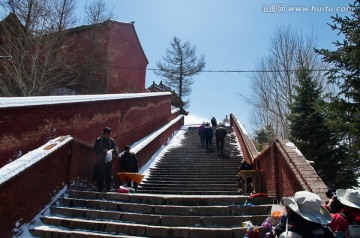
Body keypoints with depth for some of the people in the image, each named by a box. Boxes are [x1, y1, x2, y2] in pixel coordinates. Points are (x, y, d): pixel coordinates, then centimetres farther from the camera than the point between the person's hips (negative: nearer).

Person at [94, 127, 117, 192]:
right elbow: (95, 149, -3)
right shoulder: (98, 140, 3)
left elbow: (115, 150, 8)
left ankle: (108, 189, 10)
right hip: (101, 161, -2)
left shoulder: (112, 140, 9)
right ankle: (100, 189, 4)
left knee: (109, 176, 4)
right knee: (100, 176, -3)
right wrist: (102, 150, -17)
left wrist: (112, 150, -14)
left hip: (109, 160, 2)